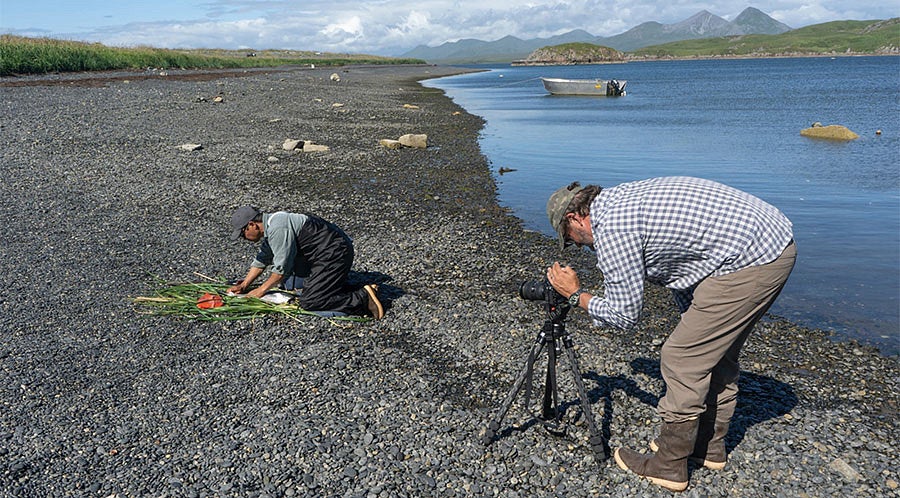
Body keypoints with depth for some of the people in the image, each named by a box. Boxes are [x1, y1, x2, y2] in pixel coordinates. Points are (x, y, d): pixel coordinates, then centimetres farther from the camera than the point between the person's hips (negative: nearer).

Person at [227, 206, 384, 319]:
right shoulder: (270, 225, 12)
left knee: (309, 302, -15)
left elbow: (282, 268, -19)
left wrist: (260, 291, -6)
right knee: (290, 283, 20)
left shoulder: (278, 229, -20)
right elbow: (261, 260, 22)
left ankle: (363, 298, -17)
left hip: (334, 254, -10)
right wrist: (244, 285, 18)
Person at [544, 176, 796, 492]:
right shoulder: (625, 197, 18)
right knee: (717, 352, 22)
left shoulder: (611, 228, -11)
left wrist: (576, 296, 9)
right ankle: (710, 446, 37)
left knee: (681, 359, -1)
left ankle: (669, 466, 14)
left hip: (749, 261, -11)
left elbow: (625, 315, -6)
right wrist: (695, 320, 30)